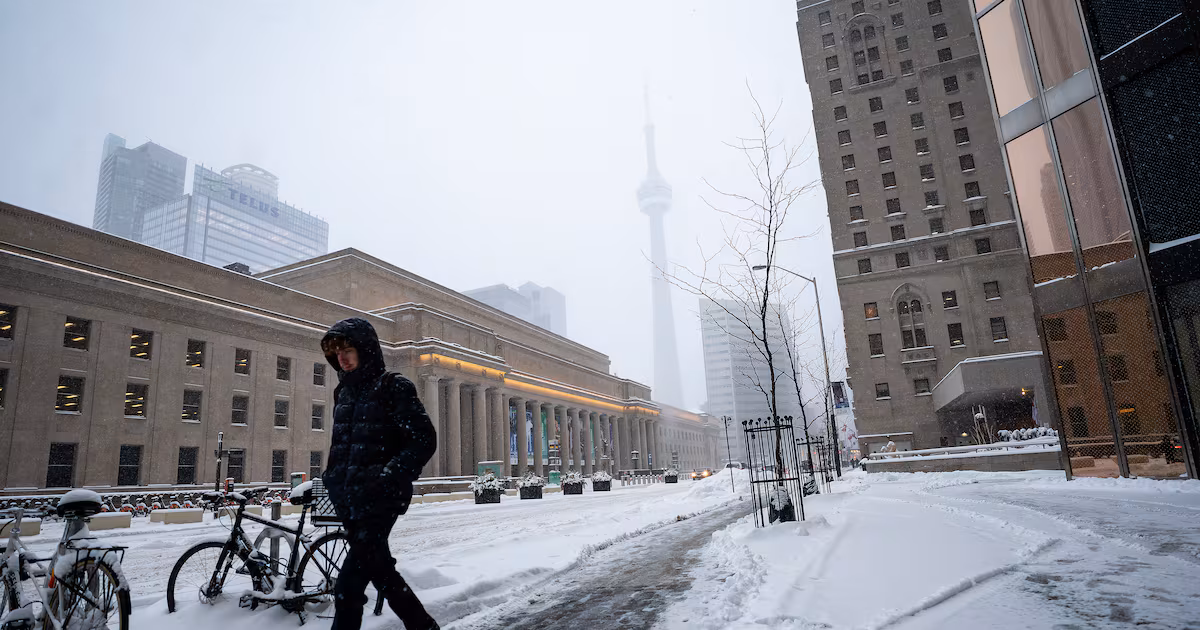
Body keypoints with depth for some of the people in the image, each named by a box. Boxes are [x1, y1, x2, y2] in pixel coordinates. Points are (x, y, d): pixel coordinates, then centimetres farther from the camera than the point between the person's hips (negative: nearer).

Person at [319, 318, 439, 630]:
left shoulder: (394, 388, -9)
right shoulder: (344, 392, 12)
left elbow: (424, 440, -13)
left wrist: (388, 477, -20)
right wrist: (333, 478, 12)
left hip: (380, 500, -8)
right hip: (349, 501, 8)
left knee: (347, 588, -7)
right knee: (381, 572, 15)